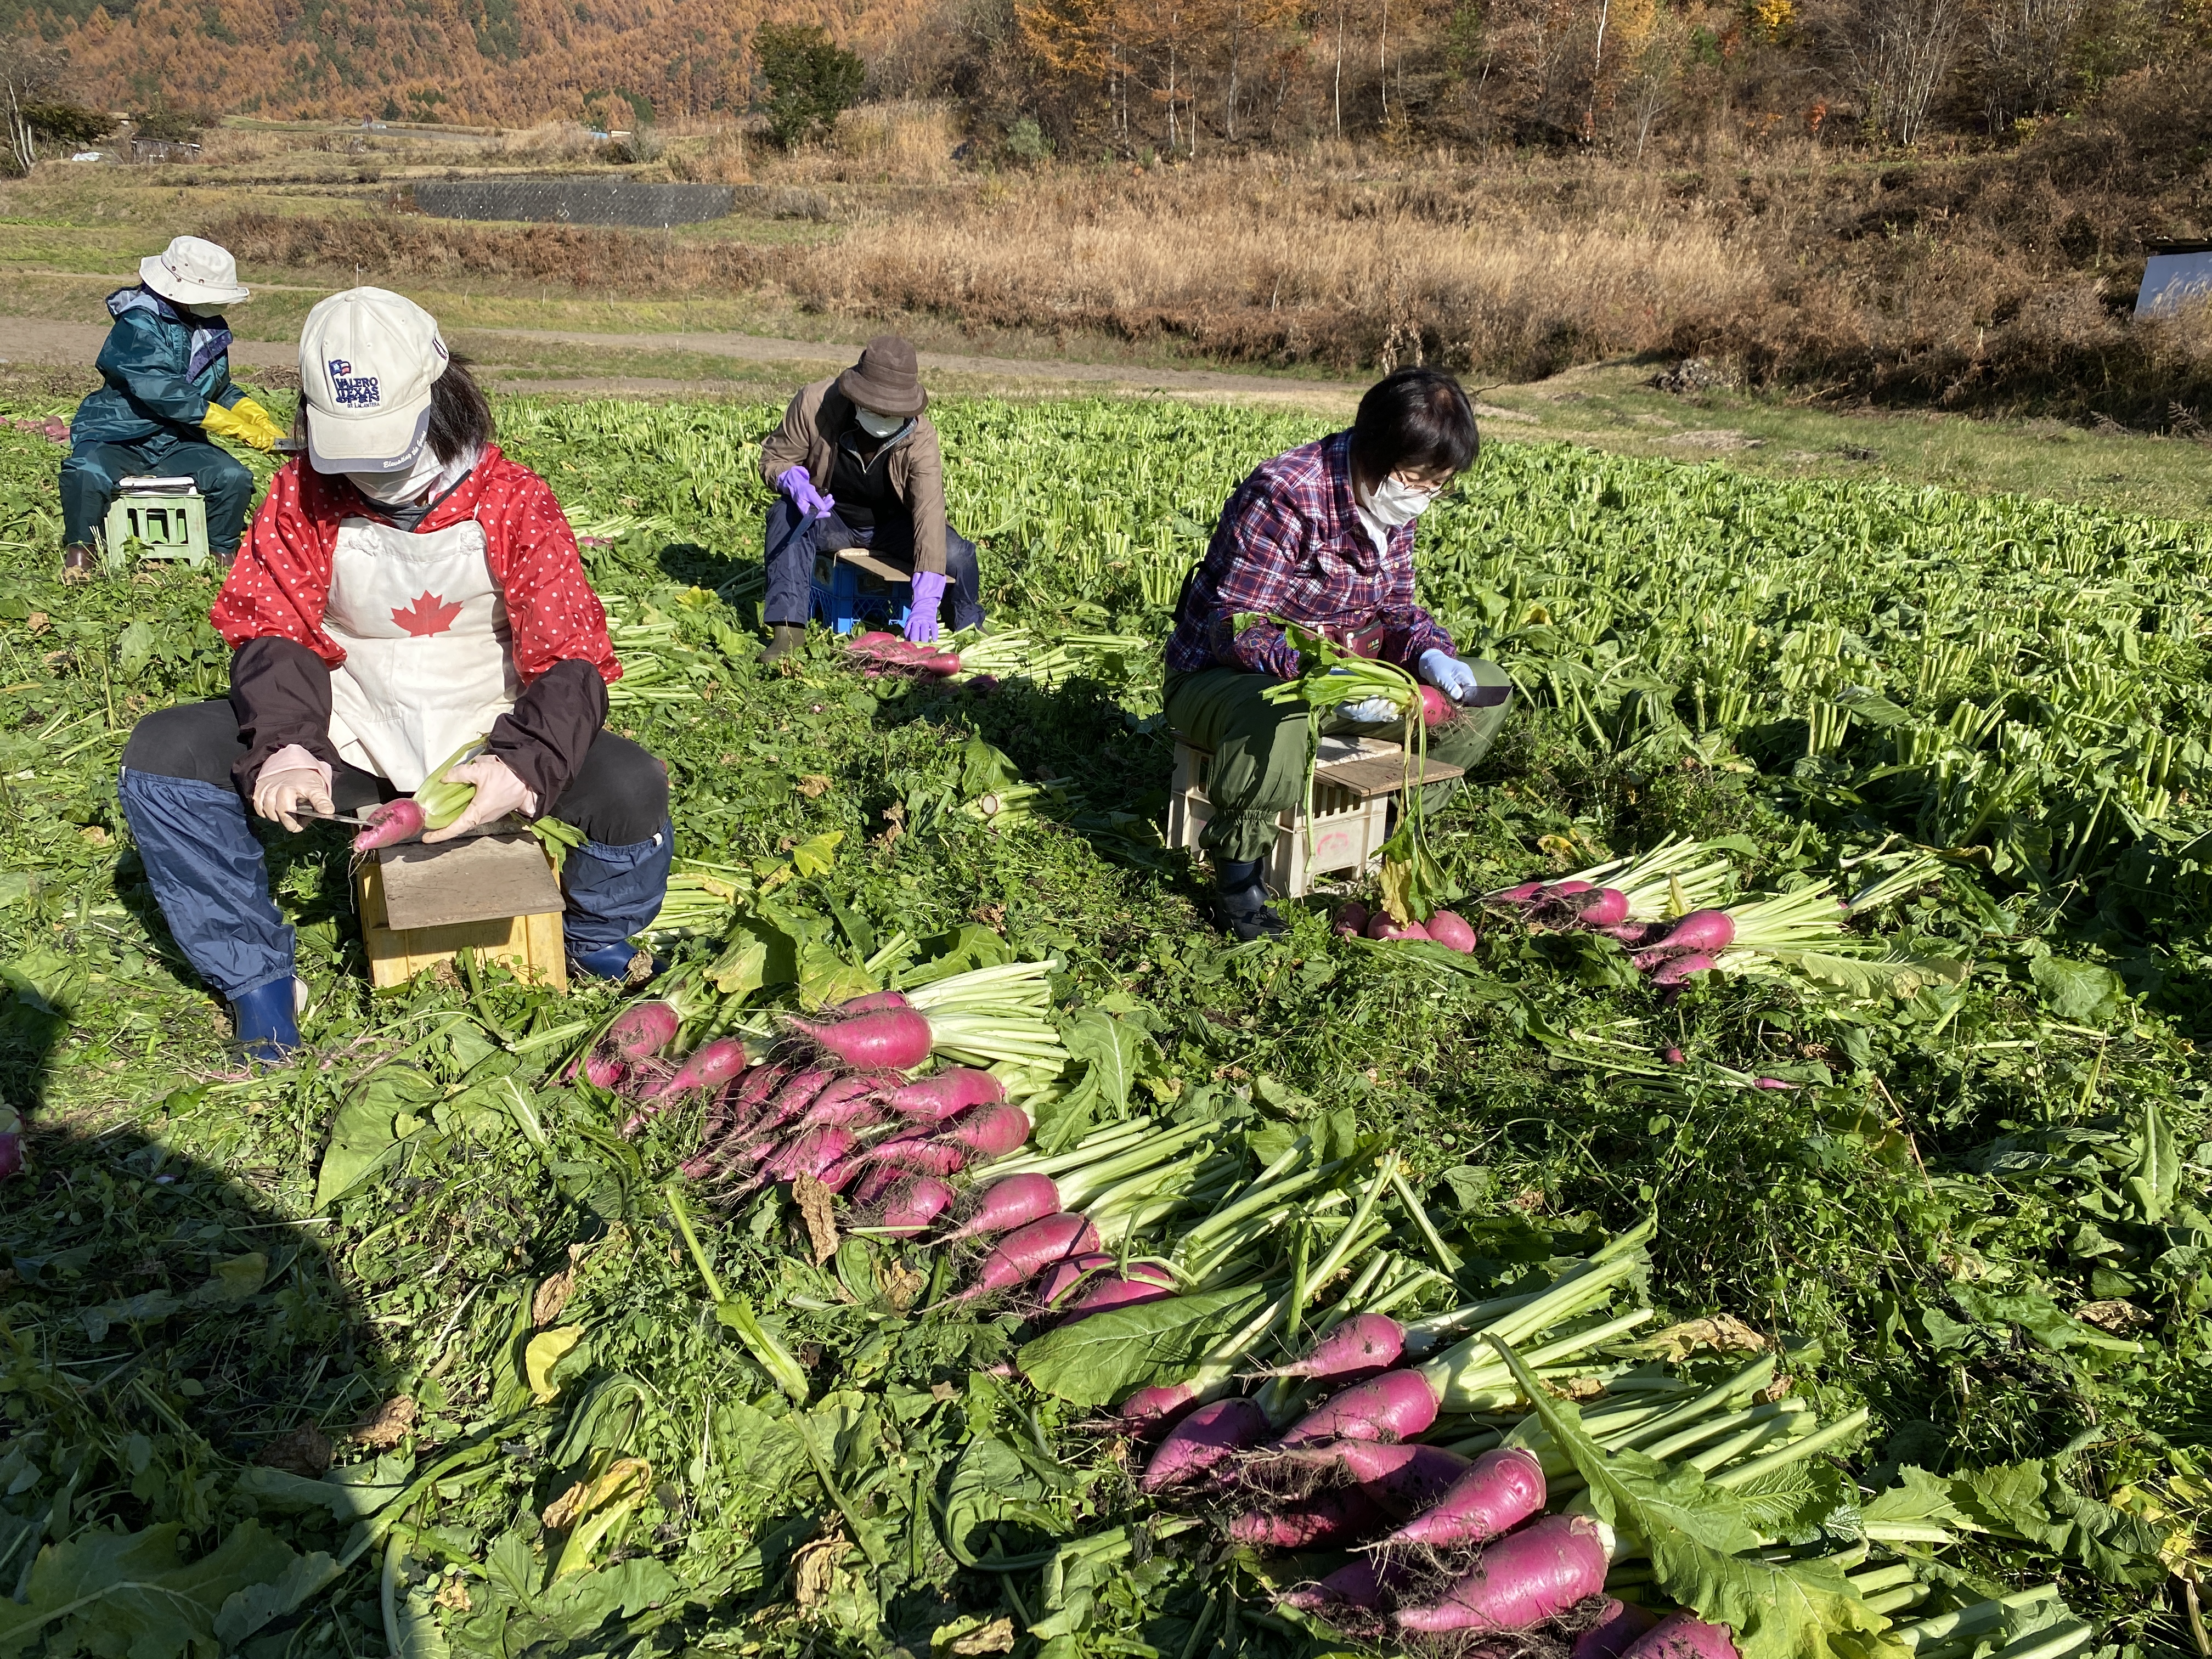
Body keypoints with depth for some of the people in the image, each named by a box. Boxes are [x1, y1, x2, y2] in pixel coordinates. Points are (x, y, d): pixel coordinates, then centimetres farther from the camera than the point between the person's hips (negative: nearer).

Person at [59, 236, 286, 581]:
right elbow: (165, 392, -28)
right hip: (117, 436, -5)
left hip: (176, 444, 5)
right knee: (88, 473, -35)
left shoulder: (211, 328, 8)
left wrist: (258, 418, -1)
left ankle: (221, 551, 2)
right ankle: (80, 549, -6)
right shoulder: (138, 325, -15)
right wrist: (240, 429, -31)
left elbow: (221, 389, 21)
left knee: (234, 477, -23)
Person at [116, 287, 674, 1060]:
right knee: (161, 757, -16)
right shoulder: (303, 494, -5)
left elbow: (570, 657, -16)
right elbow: (270, 631, -5)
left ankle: (596, 942, 8)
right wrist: (286, 749, -26)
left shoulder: (513, 501, -12)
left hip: (485, 733, -2)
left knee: (633, 789, -27)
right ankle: (258, 978, 0)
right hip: (349, 734, 3)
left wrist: (523, 767, -34)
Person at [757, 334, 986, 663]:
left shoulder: (920, 439, -27)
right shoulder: (814, 403, -25)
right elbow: (774, 457, -8)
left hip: (893, 526, 0)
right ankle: (788, 625, -28)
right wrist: (796, 484, -37)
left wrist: (925, 602, -49)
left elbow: (930, 514, -37)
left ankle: (969, 630, 9)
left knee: (956, 554, -24)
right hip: (831, 520, 0)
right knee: (787, 515, -31)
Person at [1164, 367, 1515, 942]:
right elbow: (1237, 630, -28)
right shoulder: (1283, 495, -25)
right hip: (1220, 676, -8)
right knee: (1275, 715, -45)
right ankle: (1236, 868, -19)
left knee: (1486, 689, 1)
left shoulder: (1392, 503, 0)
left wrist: (1429, 652, -16)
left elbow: (1394, 609, 7)